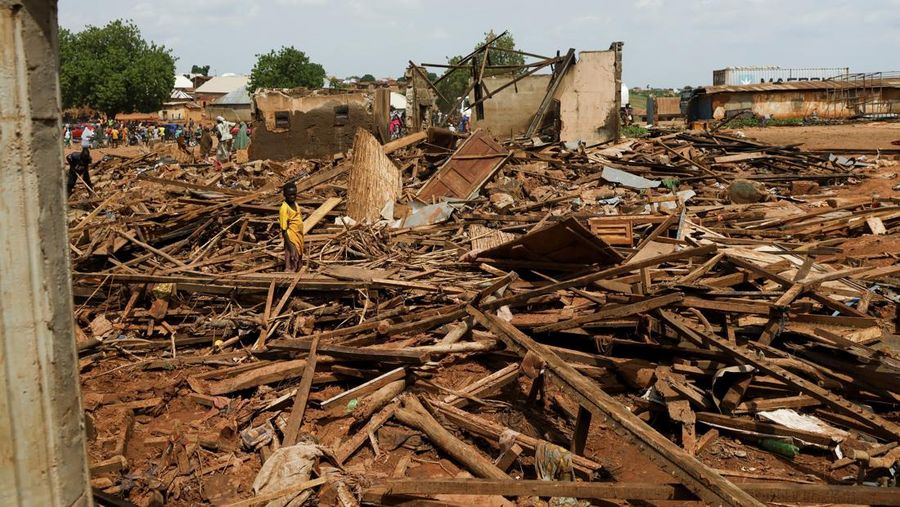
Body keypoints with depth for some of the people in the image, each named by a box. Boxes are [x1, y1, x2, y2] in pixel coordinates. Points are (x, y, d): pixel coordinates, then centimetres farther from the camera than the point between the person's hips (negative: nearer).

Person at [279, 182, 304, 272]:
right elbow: (284, 230, -20)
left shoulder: (295, 204, 4)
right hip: (292, 240, -8)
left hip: (299, 238, 8)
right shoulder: (284, 208, -20)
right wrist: (290, 247, -23)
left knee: (298, 264, 19)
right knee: (290, 268, 0)